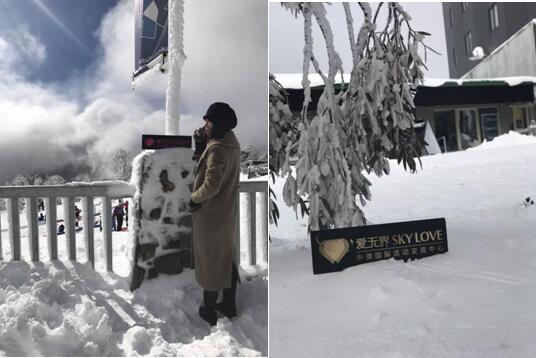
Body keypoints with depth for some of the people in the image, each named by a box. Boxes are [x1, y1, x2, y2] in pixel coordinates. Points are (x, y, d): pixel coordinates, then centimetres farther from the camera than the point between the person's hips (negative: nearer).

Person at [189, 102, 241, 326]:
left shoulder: (217, 149, -24)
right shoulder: (232, 144, 5)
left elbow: (211, 186, -29)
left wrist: (194, 198, -11)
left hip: (211, 214, -9)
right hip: (227, 211, 9)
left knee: (209, 261, 7)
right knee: (226, 258, 18)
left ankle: (209, 311, 24)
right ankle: (229, 304, 33)